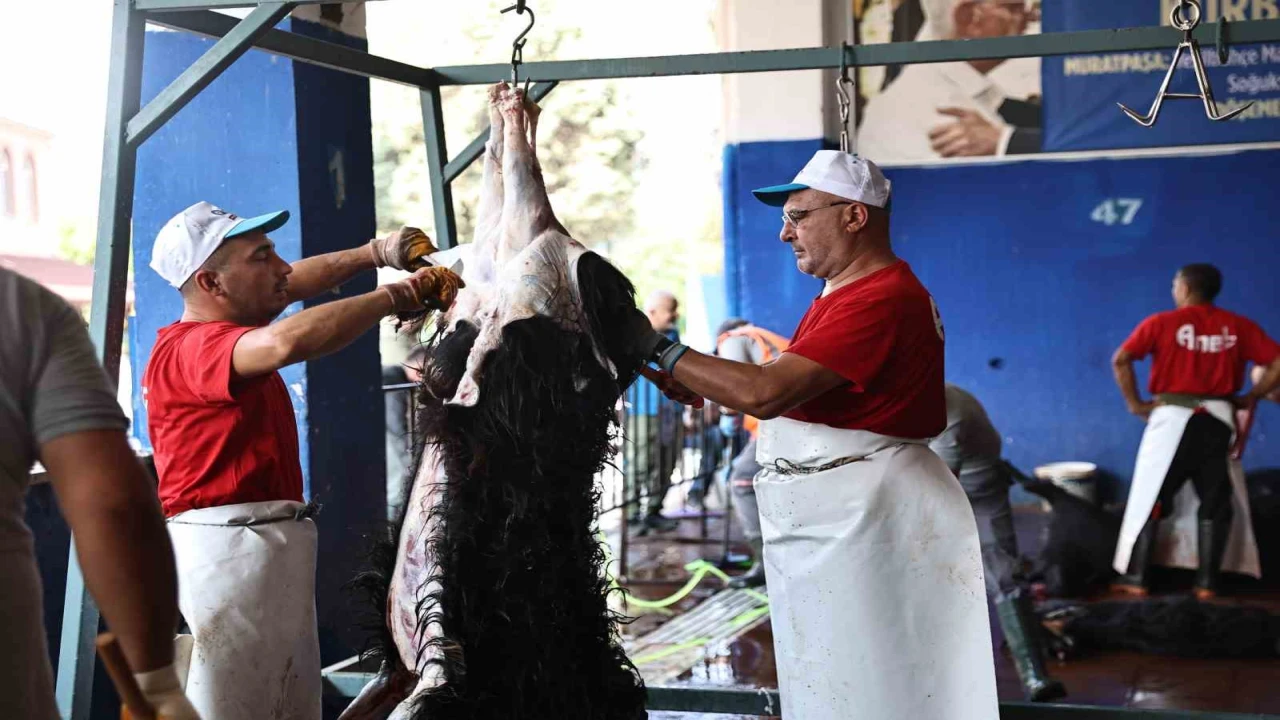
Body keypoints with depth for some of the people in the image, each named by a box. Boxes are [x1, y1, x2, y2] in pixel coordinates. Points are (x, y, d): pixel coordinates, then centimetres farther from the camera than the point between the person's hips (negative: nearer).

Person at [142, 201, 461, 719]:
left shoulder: (228, 330, 13)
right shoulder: (189, 349, -18)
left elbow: (292, 284, 31)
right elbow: (287, 341, -36)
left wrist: (376, 253, 18)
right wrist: (397, 295, -26)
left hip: (276, 540, 10)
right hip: (230, 544, -10)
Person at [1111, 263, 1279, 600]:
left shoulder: (1162, 323, -2)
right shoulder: (1238, 326, 3)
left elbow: (1120, 360, -11)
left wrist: (1135, 403, -2)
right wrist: (1251, 397, 7)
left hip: (1173, 417, -2)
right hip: (1218, 419, 2)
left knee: (1150, 499, 7)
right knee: (1216, 502, 10)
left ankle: (1136, 577, 8)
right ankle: (1207, 581, 10)